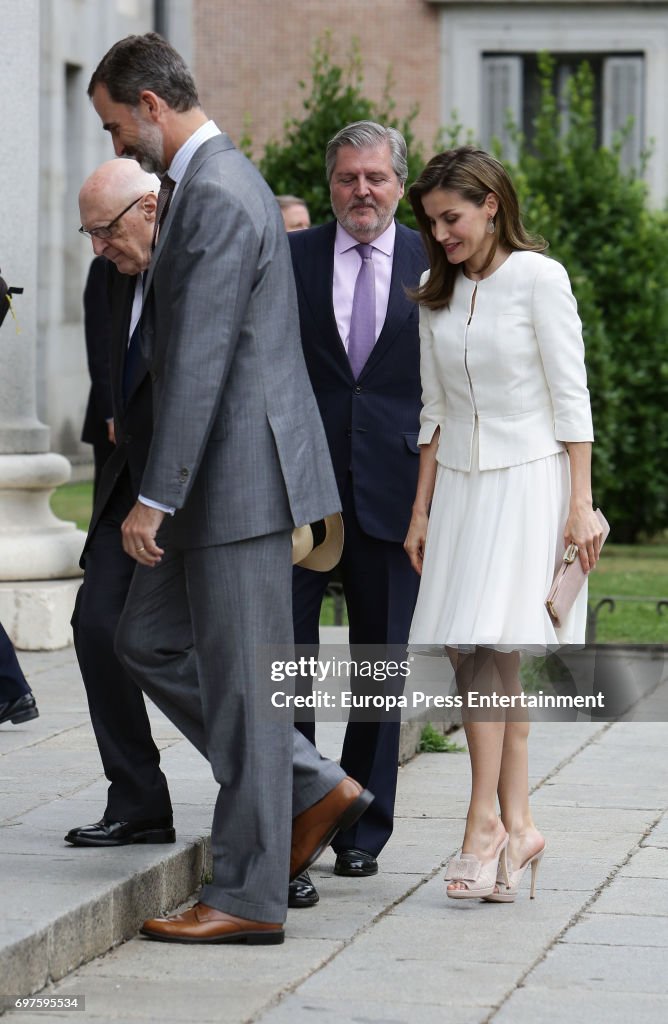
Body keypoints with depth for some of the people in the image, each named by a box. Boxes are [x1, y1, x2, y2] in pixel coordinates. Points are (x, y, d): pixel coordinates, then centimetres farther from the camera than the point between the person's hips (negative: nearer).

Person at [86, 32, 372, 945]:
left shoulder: (216, 196, -17)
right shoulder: (214, 181, 16)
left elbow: (200, 363, -22)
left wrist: (155, 496, -21)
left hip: (240, 473, -11)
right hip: (225, 480, 11)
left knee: (240, 681, -4)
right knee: (148, 640, 14)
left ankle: (248, 896, 4)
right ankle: (313, 789, 17)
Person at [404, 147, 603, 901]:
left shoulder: (538, 278, -6)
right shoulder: (436, 295, 11)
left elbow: (570, 395, -7)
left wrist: (581, 504, -11)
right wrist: (421, 512, 12)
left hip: (528, 478, -6)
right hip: (460, 484, 6)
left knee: (488, 646, -15)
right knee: (471, 657, 0)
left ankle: (485, 823, -10)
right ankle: (517, 827, 3)